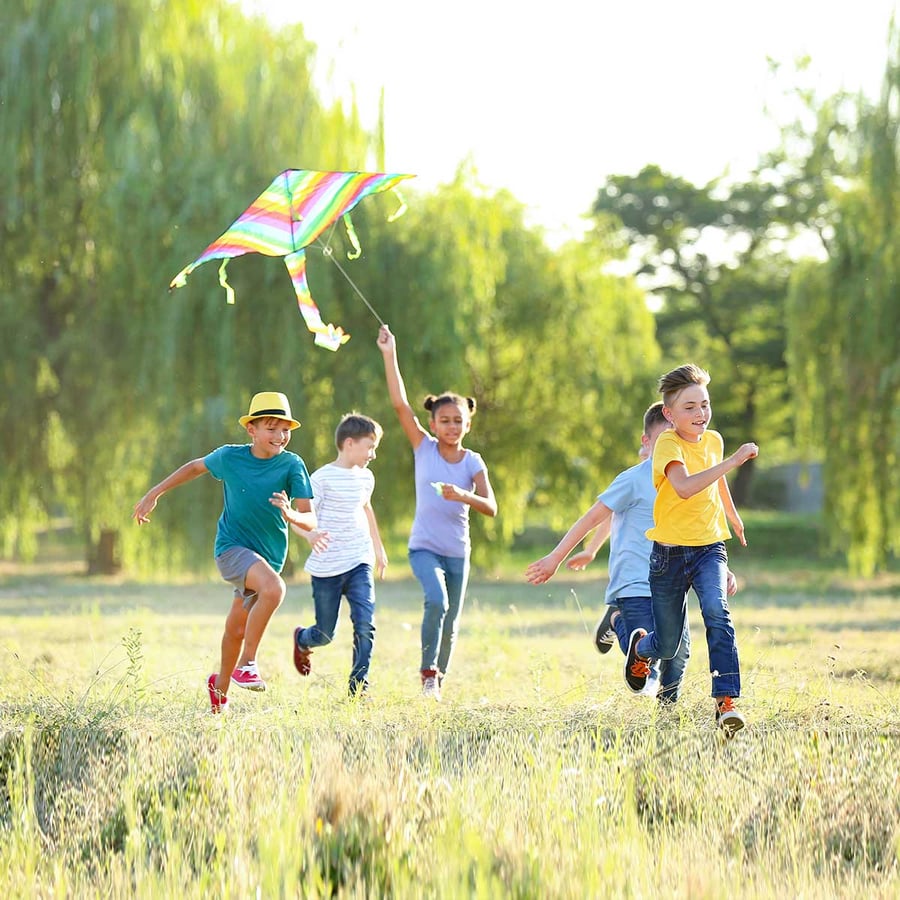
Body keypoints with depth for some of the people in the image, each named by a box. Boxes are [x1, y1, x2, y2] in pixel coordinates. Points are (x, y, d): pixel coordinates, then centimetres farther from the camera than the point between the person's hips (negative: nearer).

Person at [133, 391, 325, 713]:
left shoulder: (292, 465, -10)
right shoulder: (230, 457, -8)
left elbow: (310, 521, -13)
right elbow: (196, 467, 13)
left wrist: (291, 515, -36)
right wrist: (153, 494, 16)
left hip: (268, 556, 3)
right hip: (232, 548, -3)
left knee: (237, 629, 17)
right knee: (274, 589, -33)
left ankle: (220, 686, 44)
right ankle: (247, 664, -20)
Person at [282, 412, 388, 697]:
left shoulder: (365, 478, 9)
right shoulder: (323, 478, -11)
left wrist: (378, 547, 38)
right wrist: (311, 534, -39)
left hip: (359, 564, 4)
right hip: (326, 568, -4)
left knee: (365, 625, -14)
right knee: (325, 635, 8)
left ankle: (358, 687, -6)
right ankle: (301, 640, 44)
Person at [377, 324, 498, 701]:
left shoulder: (472, 462, 0)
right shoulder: (424, 449, -2)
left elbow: (490, 507, -11)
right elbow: (400, 404, -11)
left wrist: (463, 496, -30)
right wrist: (389, 356, -16)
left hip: (457, 552, 2)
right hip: (424, 547, -2)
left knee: (450, 623, 8)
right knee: (436, 602, -27)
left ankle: (437, 681, 26)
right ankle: (428, 672, -14)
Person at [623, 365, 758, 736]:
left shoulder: (713, 440, 5)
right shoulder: (668, 445, -15)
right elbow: (685, 487, -36)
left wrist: (734, 517, 44)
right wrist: (733, 461, -38)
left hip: (709, 546, 3)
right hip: (670, 551, -3)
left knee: (717, 612, -26)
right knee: (667, 646, 8)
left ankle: (726, 701, -29)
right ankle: (640, 646, 47)